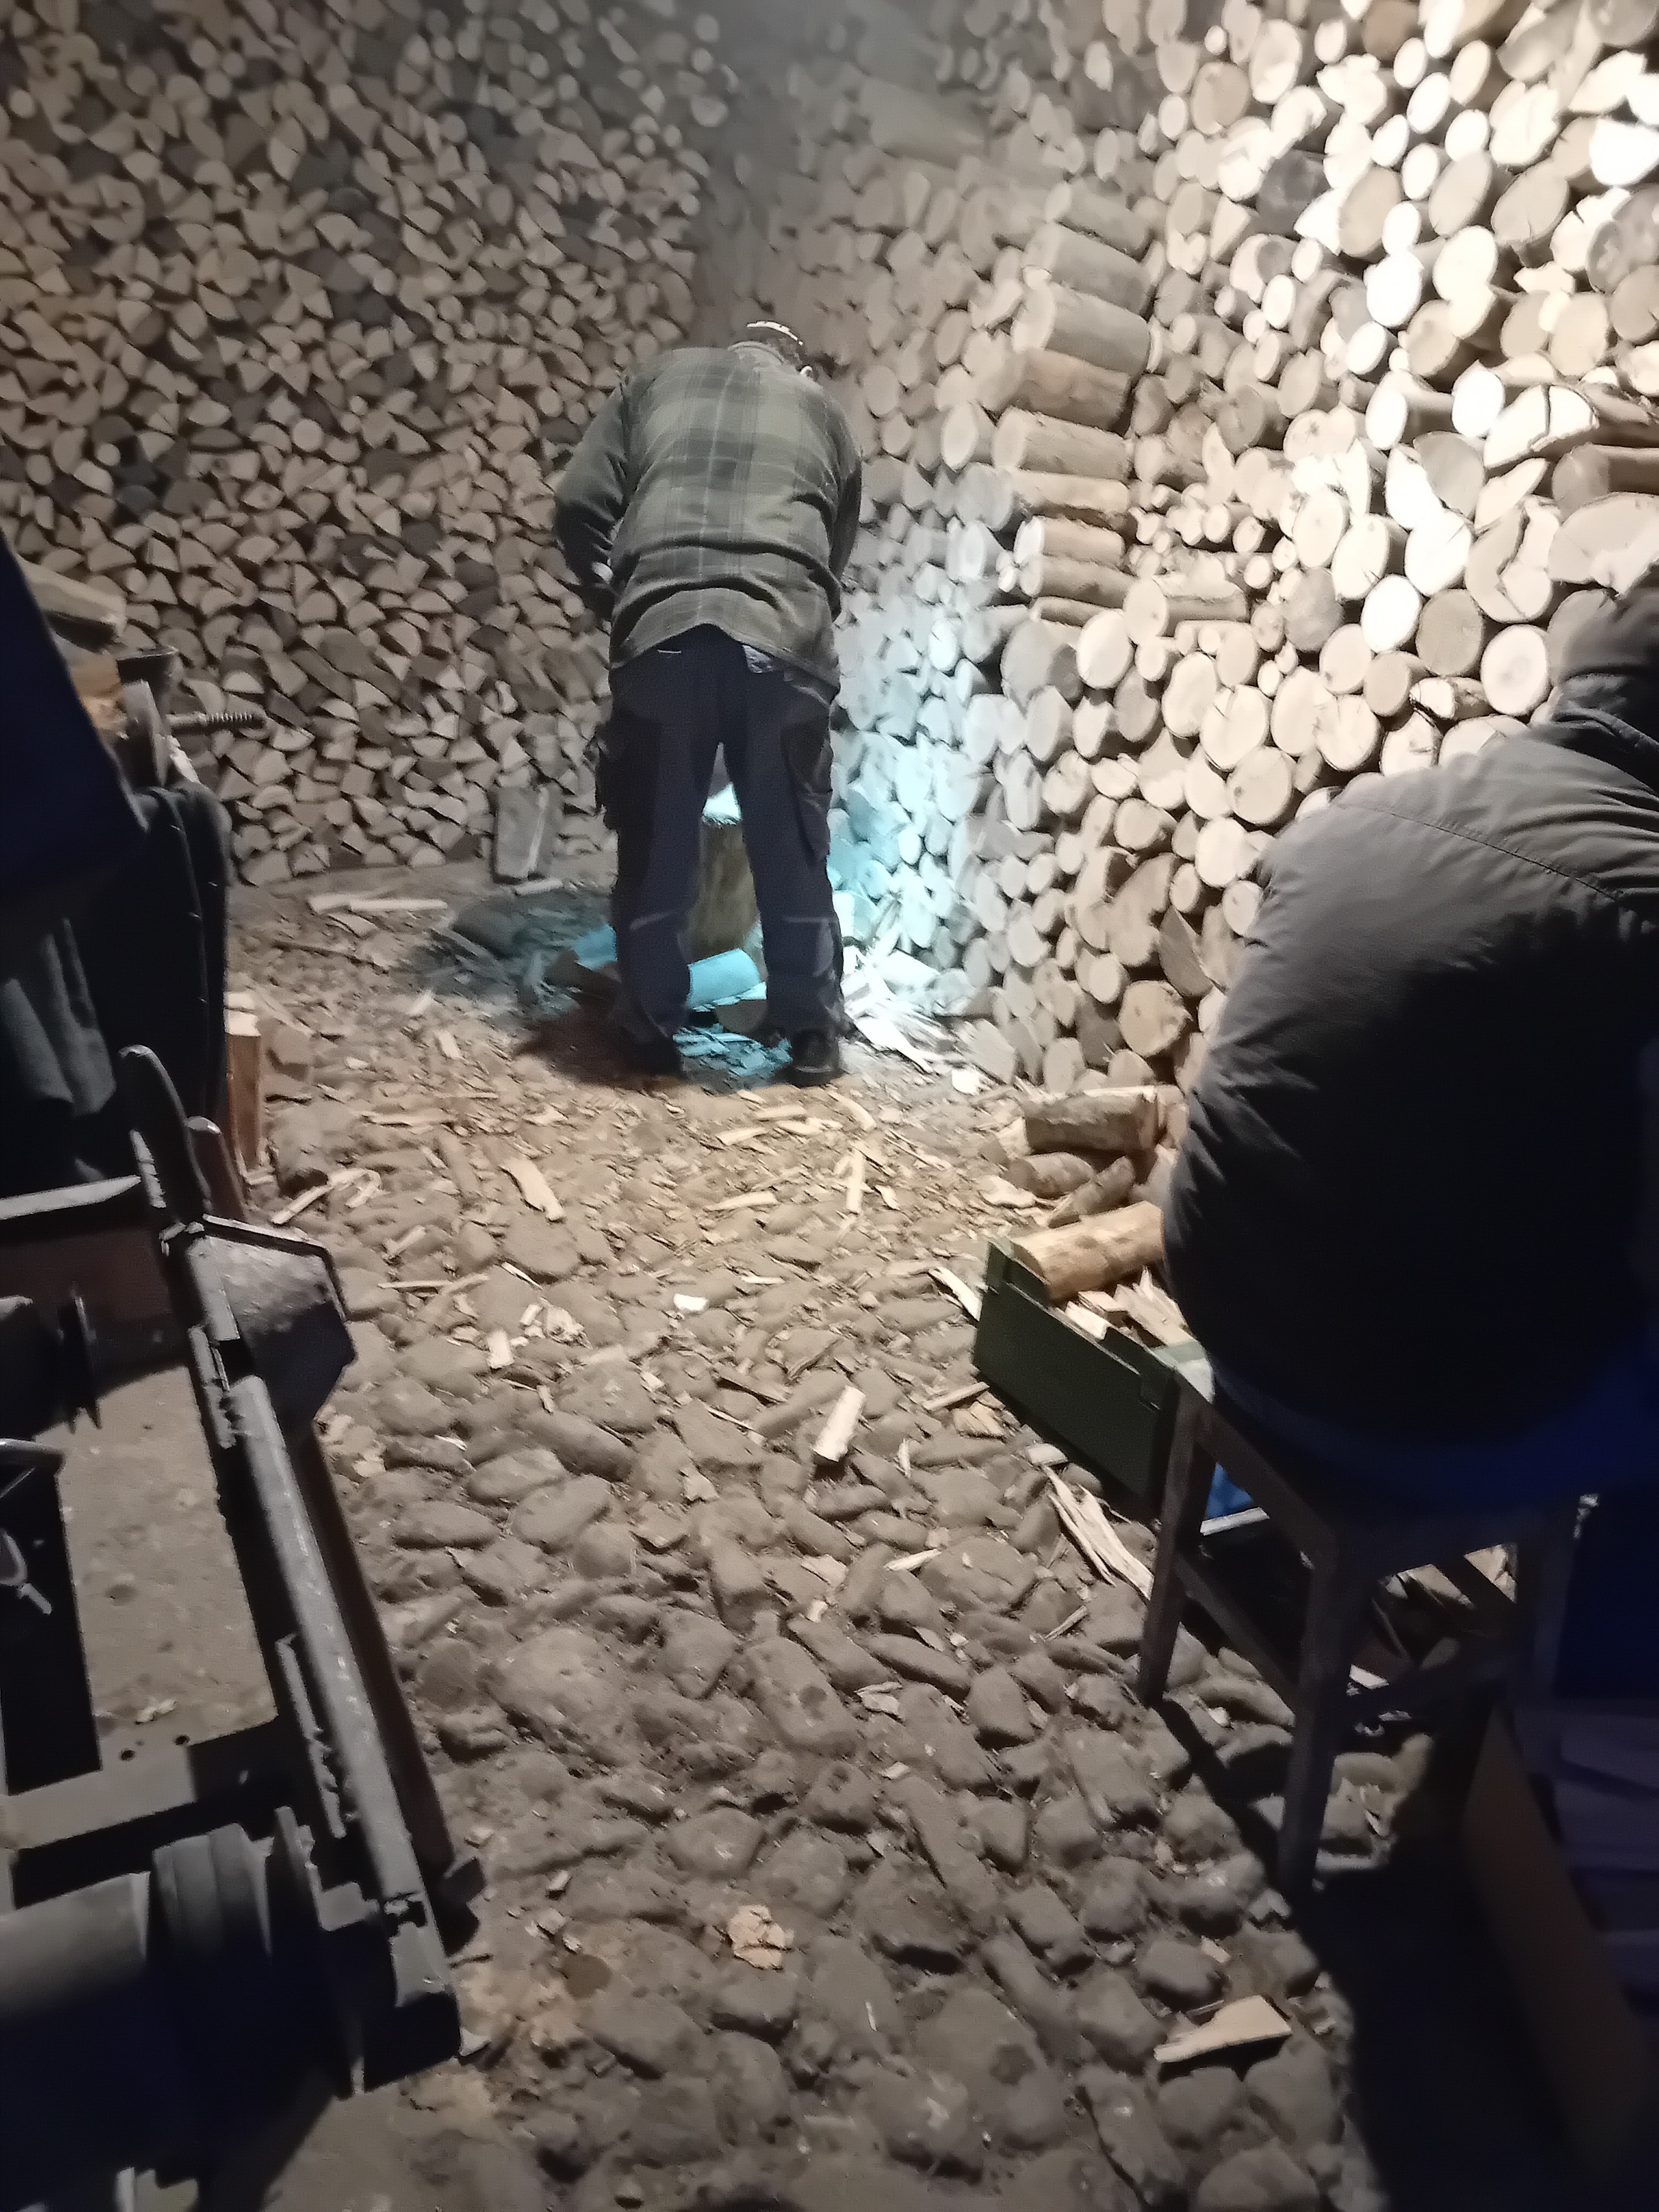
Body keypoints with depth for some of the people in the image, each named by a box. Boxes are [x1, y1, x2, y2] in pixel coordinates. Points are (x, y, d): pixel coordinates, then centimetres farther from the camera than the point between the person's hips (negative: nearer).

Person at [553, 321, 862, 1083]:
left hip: (662, 632, 0)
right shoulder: (819, 408, 25)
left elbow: (579, 507, 14)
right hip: (784, 637, 0)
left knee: (655, 846, 12)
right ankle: (812, 1034, 22)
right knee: (792, 845, 12)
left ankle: (650, 1030, 21)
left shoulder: (658, 378, 23)